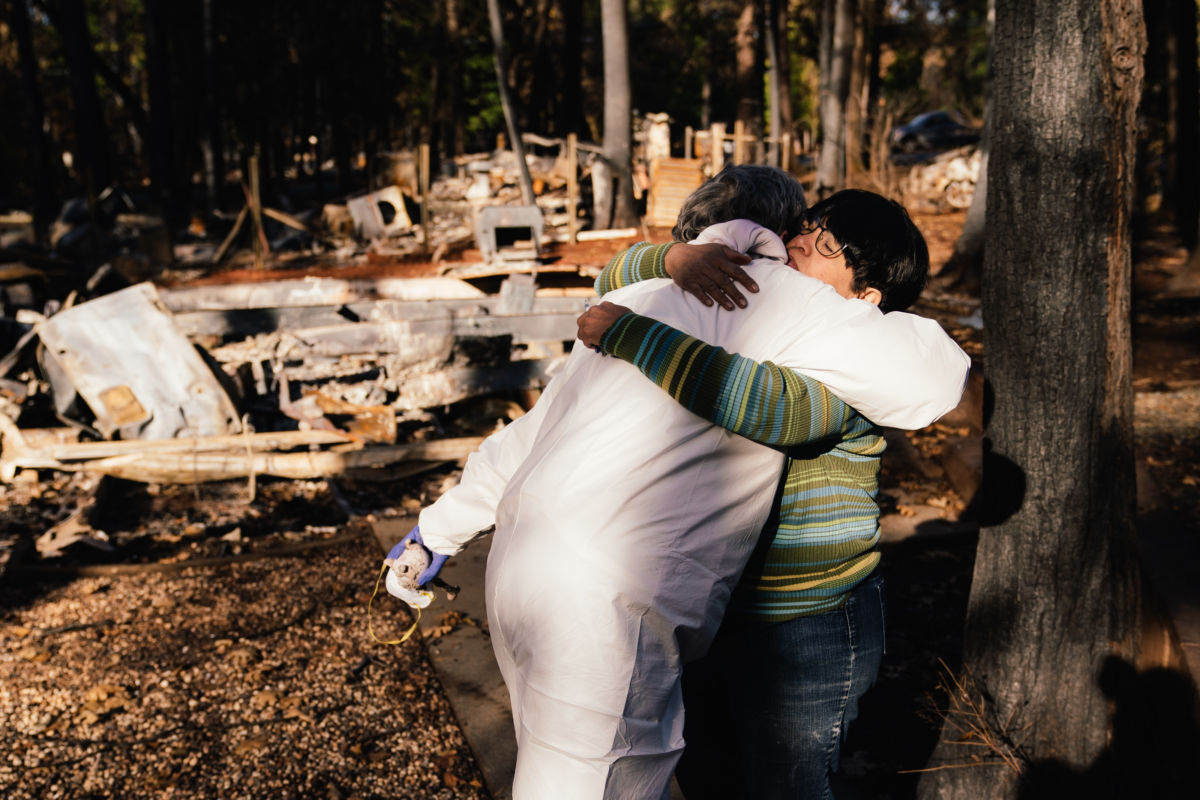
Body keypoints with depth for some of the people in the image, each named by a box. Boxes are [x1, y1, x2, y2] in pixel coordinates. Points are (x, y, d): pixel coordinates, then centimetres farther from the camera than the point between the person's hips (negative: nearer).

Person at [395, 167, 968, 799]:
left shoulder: (640, 299, 20)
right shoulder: (766, 295, -4)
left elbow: (531, 432, 27)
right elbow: (931, 376, -8)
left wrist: (443, 526, 37)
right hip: (597, 605, -9)